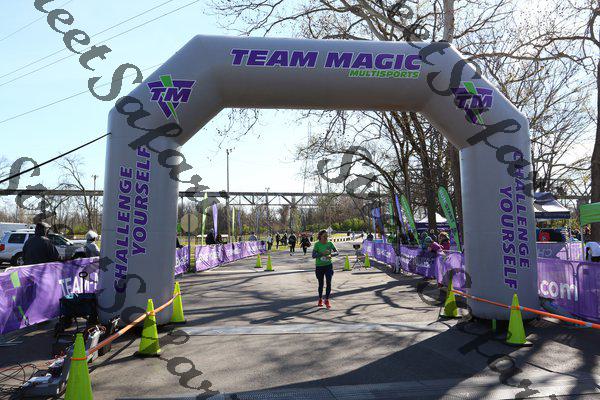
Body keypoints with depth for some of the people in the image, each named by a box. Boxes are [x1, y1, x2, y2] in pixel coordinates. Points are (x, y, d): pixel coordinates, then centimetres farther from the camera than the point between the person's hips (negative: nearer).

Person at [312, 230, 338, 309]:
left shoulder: (330, 243, -3)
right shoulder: (317, 244, -12)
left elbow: (336, 252, -1)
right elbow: (313, 255, -19)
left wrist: (331, 254, -21)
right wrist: (322, 253, -31)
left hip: (328, 265, 1)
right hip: (319, 266, -1)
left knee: (329, 282, -9)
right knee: (321, 284, 12)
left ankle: (327, 300, 4)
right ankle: (320, 299, 32)